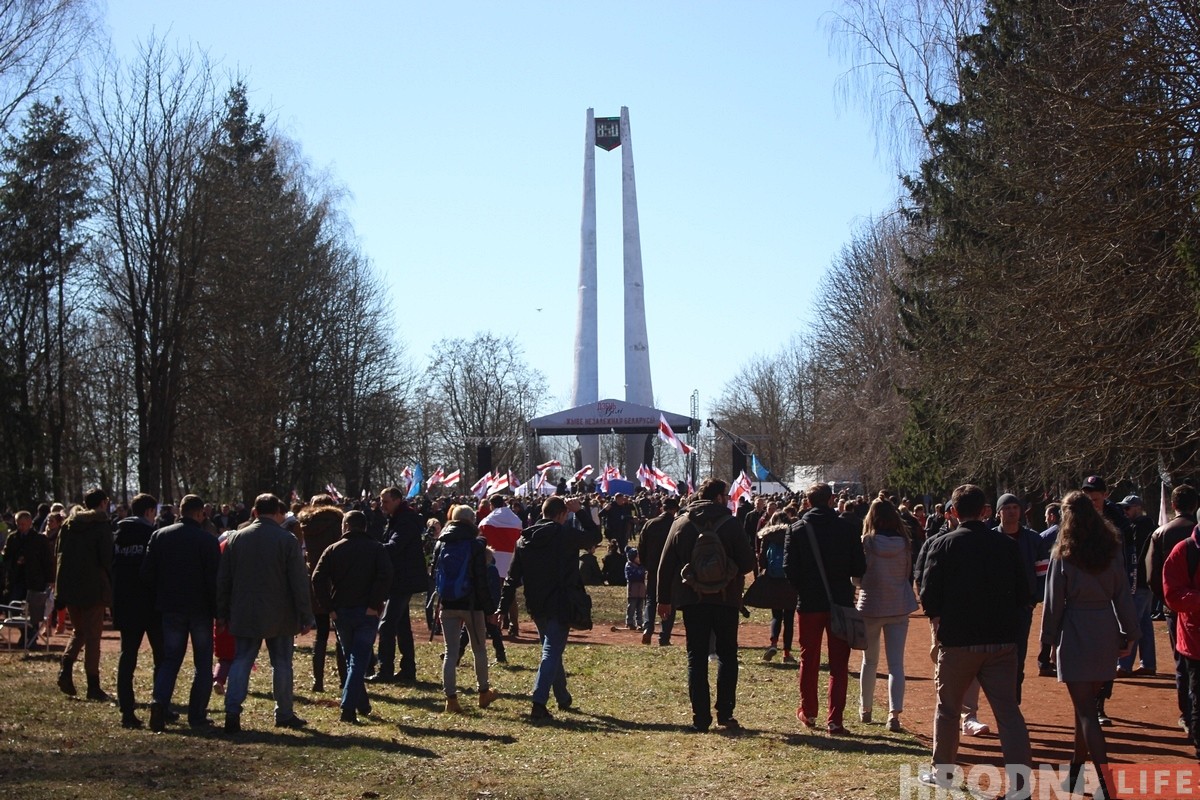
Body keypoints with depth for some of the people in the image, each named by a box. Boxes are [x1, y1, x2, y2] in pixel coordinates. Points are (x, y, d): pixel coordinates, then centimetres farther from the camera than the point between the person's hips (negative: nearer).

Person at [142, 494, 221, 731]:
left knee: (170, 659, 11)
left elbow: (147, 573, 1)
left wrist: (158, 601, 11)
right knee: (203, 663, 8)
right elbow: (214, 580, -12)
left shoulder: (160, 536, 2)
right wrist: (218, 612, -6)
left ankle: (160, 701, -13)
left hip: (170, 608, 3)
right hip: (200, 610, -3)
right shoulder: (208, 540, -9)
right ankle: (197, 716, 6)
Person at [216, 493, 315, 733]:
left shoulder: (236, 538, 3)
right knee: (281, 664, 9)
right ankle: (284, 714, 16)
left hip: (244, 615, 2)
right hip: (280, 615, -2)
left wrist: (221, 613, 13)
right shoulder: (288, 541, -7)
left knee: (241, 661, 5)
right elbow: (300, 582, -8)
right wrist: (306, 617, -3)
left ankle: (232, 711, -8)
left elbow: (223, 579, 7)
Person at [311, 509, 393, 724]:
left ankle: (362, 704, 24)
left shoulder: (333, 550, 5)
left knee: (351, 658, 18)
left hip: (341, 612, 2)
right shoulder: (376, 549, 1)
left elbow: (318, 579, -5)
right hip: (366, 613, -2)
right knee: (359, 660, -3)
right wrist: (375, 605, -10)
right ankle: (349, 708, -16)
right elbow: (385, 577, -14)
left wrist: (329, 608, -3)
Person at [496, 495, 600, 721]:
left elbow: (512, 578, 3)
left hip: (536, 607, 6)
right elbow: (595, 536, 3)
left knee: (551, 650, 21)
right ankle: (538, 704, -19)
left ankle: (563, 698, 35)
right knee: (552, 652, -6)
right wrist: (580, 512, 8)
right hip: (559, 606, -6)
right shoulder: (566, 535, -12)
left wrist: (502, 608, 4)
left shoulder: (524, 539, 3)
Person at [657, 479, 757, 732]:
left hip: (692, 599, 2)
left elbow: (666, 564, 2)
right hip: (726, 598, -1)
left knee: (696, 658, 5)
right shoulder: (732, 524, -6)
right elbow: (748, 563, -7)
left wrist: (664, 599, 9)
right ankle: (725, 713, 5)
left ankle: (701, 718, 1)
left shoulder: (681, 523, 2)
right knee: (727, 655, 12)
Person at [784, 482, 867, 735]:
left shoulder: (796, 529, -4)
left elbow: (789, 569, -8)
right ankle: (835, 719, -1)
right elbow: (859, 568, -6)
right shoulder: (847, 527, -6)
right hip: (841, 601, -1)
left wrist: (803, 588, 10)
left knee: (809, 660, 16)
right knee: (839, 664, 4)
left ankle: (808, 712, 27)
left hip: (809, 602, 1)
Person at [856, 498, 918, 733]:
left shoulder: (866, 543, -12)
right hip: (899, 607, 1)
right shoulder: (904, 543, -4)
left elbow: (857, 579, -7)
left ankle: (865, 709, 26)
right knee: (896, 663, 0)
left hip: (871, 607, -1)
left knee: (869, 661, 15)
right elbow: (909, 574, 5)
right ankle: (894, 712, -13)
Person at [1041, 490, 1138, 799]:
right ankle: (1077, 771, 25)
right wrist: (1129, 632, 11)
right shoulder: (1113, 549, 4)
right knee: (1086, 705, 17)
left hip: (1076, 631, -5)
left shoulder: (1065, 554, -7)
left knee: (1085, 709, -4)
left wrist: (1050, 635, 4)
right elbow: (1123, 594, 6)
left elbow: (1054, 598, -4)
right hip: (1106, 630, 5)